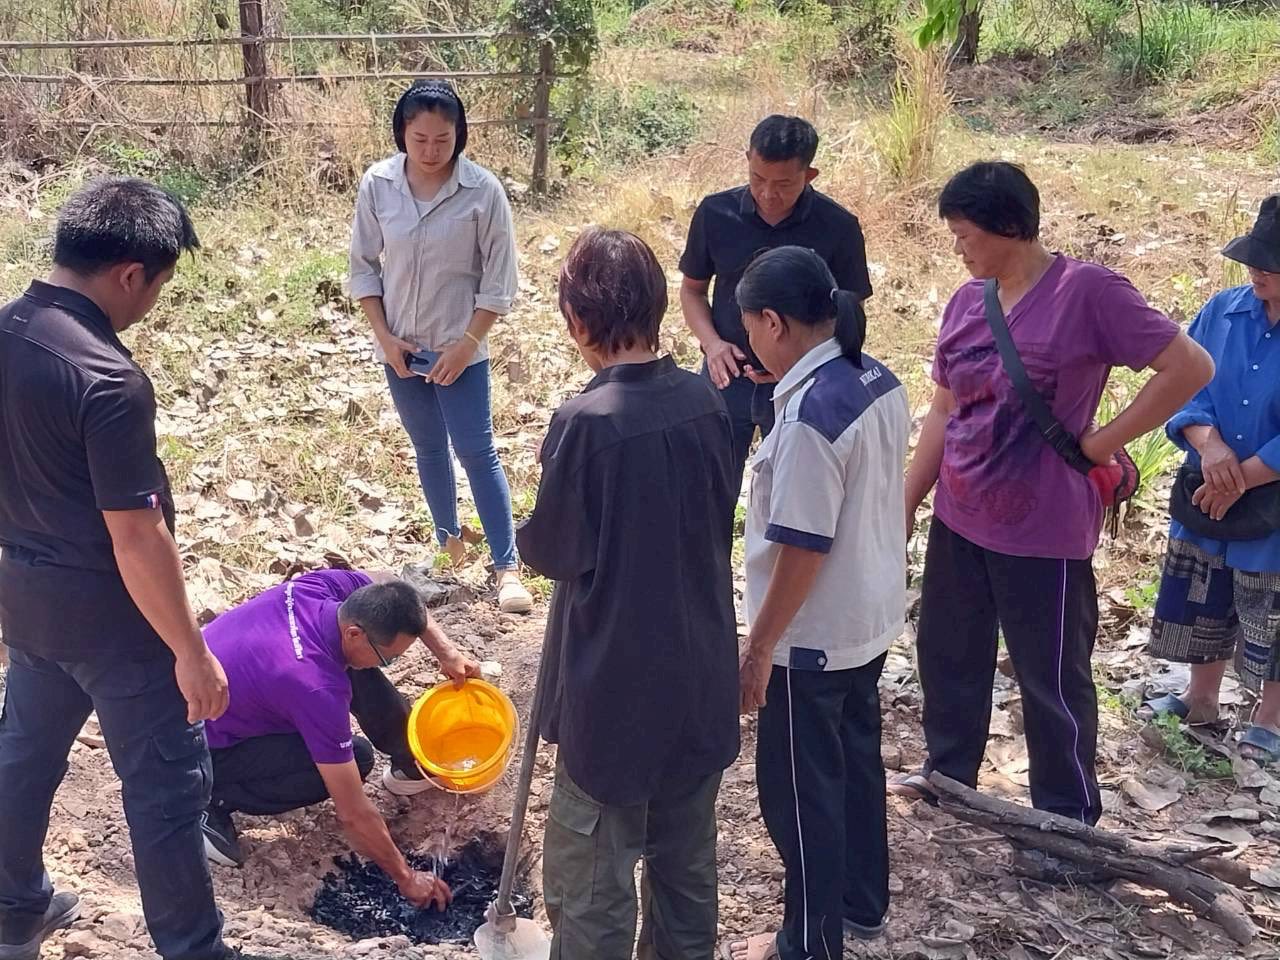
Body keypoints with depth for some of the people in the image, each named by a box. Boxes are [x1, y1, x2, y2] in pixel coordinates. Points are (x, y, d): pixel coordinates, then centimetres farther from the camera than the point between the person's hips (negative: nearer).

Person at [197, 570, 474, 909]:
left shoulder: (325, 585, -19)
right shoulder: (317, 688, -37)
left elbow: (391, 592, 6)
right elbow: (353, 814, -29)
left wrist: (447, 652, -6)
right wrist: (405, 878, -17)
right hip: (203, 749, -8)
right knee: (355, 760, -18)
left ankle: (410, 764, 16)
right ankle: (214, 803, -7)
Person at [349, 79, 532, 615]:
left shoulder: (483, 191, -14)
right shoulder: (378, 185, -6)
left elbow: (499, 279, -9)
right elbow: (364, 265, 3)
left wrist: (466, 343, -13)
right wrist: (384, 335, -5)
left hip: (459, 347, -3)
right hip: (400, 346, 3)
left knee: (476, 452, -3)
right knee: (428, 449, 15)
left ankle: (507, 567, 3)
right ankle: (449, 543, 32)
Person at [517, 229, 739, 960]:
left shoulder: (587, 422, -22)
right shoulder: (707, 401, -5)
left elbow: (551, 551, -12)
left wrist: (529, 537, 8)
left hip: (616, 681, -6)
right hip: (700, 670, 6)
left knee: (591, 873, 10)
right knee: (687, 854, 22)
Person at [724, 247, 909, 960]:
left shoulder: (811, 414, -28)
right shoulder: (881, 381, -1)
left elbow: (802, 548, -25)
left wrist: (759, 648, -15)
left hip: (816, 637, -9)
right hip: (872, 617, 9)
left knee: (800, 791, 8)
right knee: (857, 760, 24)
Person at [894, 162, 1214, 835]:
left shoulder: (1087, 291, -16)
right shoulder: (966, 302, 4)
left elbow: (1190, 368, -15)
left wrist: (1102, 442, -14)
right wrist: (904, 508, 12)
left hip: (1042, 533, -6)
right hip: (957, 523, 7)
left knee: (1051, 680, 8)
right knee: (946, 655, 20)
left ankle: (1068, 820, 27)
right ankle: (948, 772, 42)